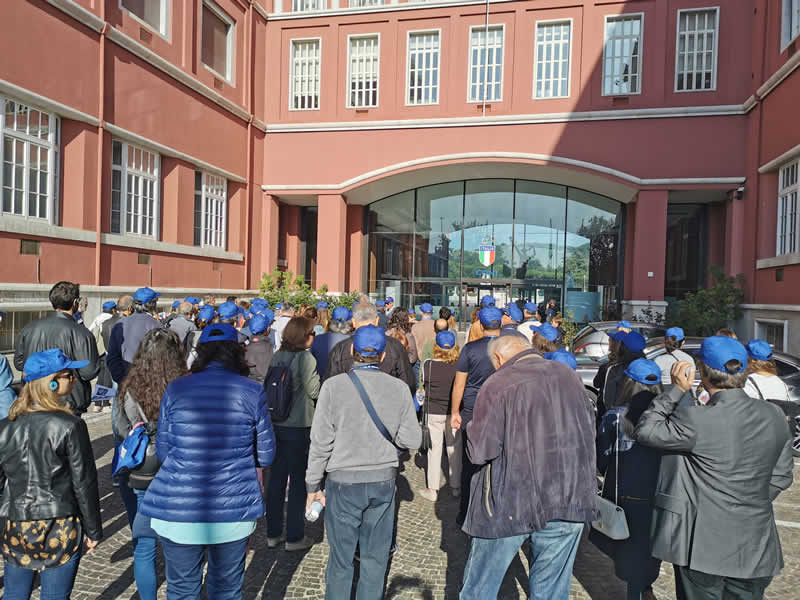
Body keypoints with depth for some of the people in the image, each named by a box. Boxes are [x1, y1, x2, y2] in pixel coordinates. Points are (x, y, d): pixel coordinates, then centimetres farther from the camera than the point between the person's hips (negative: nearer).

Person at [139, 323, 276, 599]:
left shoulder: (175, 388, -3)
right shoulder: (252, 392, -5)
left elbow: (163, 452, 3)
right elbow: (265, 455, 0)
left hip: (178, 511, 1)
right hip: (234, 512, 0)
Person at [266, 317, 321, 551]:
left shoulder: (277, 356, 3)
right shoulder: (305, 358, -16)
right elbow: (314, 391, -15)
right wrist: (318, 373, 0)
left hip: (276, 424, 6)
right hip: (299, 426, -6)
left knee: (276, 478, 14)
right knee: (298, 480, 6)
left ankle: (273, 534, 25)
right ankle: (294, 537, 14)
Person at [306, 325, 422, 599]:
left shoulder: (334, 386, -11)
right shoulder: (399, 388, -5)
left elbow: (321, 442, -9)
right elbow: (412, 440, -3)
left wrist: (313, 485, 2)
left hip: (343, 482, -2)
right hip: (384, 481, 2)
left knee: (341, 558, 12)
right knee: (375, 558, 15)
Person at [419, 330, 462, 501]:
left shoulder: (428, 365, -14)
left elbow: (424, 385, -2)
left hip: (433, 412, -1)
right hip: (454, 413, 1)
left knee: (434, 449, 9)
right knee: (454, 449, 14)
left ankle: (432, 489, 15)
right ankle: (456, 487, 24)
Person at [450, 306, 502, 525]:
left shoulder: (470, 349, -7)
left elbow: (459, 384, -3)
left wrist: (455, 412, 7)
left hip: (472, 413, -1)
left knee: (469, 465, 9)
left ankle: (466, 515, 18)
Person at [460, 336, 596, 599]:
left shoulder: (497, 385, -11)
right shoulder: (569, 376, 4)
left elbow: (480, 452, -13)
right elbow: (588, 432, 15)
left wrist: (472, 428, 6)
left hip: (510, 504, -4)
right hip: (569, 503, 5)